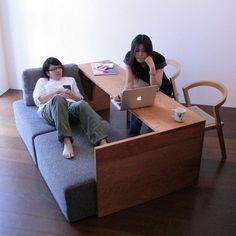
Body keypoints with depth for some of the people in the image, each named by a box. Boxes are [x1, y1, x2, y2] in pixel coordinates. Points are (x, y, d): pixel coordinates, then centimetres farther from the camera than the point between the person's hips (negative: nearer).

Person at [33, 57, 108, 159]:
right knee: (59, 99, -40)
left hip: (70, 106, 2)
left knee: (82, 104, -37)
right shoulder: (42, 81, 30)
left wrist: (71, 95, 4)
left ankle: (102, 142, -56)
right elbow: (38, 100, 12)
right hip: (49, 110, -1)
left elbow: (80, 99, 26)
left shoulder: (70, 80, 35)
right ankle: (66, 142, -51)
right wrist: (57, 92, 2)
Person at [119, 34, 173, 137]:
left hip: (162, 88, -2)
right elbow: (129, 81, -25)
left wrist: (152, 67, -45)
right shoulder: (129, 57, -22)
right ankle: (133, 135, -14)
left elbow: (156, 87, -33)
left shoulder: (159, 58, -29)